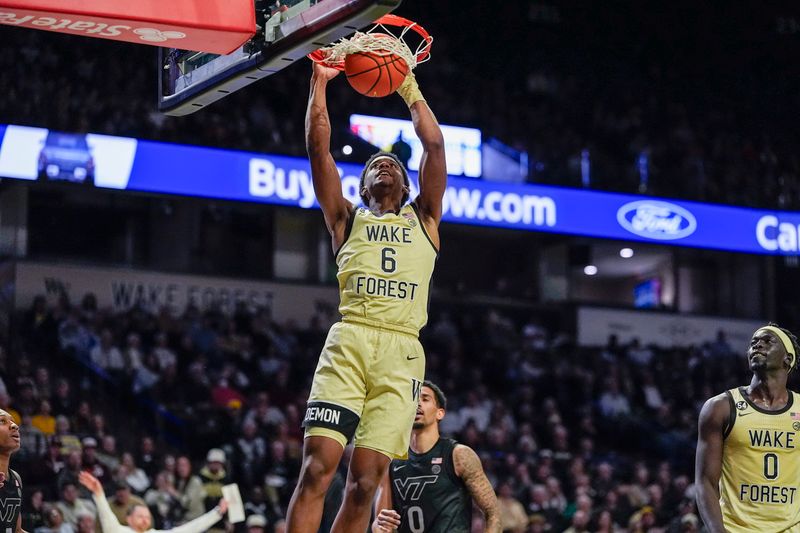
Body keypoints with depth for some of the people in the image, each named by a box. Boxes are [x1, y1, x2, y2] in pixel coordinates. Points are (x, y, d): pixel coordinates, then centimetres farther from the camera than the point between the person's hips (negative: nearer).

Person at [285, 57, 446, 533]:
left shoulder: (423, 220, 25)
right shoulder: (347, 219, 23)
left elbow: (434, 145, 16)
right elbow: (319, 149, 14)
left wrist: (410, 89, 19)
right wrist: (320, 83, 12)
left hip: (402, 354, 1)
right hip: (349, 342, -1)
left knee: (365, 482, -6)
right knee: (318, 466, -14)